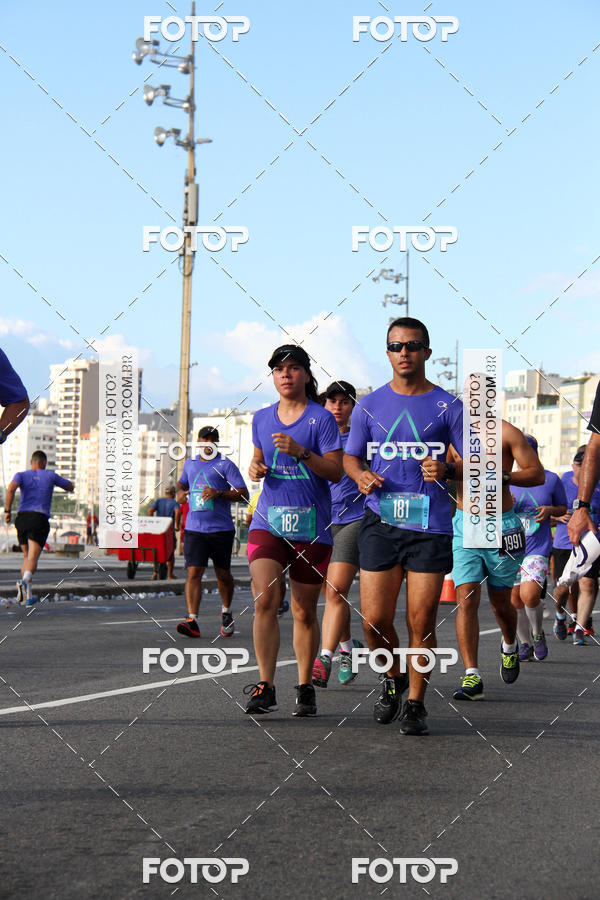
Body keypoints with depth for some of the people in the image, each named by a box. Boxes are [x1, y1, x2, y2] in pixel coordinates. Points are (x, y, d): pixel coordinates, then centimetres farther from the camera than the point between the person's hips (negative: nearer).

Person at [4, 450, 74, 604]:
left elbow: (11, 488, -11)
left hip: (22, 518, 3)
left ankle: (26, 594, 6)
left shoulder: (22, 475, 11)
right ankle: (24, 582, -44)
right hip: (40, 519, -3)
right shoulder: (50, 476, 12)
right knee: (32, 558, -15)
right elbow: (70, 487, 25)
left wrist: (7, 510, -5)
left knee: (27, 557, 18)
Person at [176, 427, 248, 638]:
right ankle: (192, 621, -15)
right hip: (194, 529, 3)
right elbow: (182, 482, 34)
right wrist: (180, 492, 11)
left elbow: (243, 494, -8)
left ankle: (226, 613, 33)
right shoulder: (190, 463, 14)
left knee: (223, 574, 10)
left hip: (221, 529, -2)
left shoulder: (226, 465, -2)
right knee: (193, 572, -11)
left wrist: (219, 493, -21)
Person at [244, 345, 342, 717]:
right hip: (268, 521, 3)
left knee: (305, 611, 4)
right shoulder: (262, 418, 12)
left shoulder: (322, 418, -2)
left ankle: (305, 688, 17)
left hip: (311, 526, -2)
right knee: (264, 600, -14)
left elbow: (336, 472, -8)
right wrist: (256, 469, 3)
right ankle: (265, 688, -11)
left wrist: (301, 452, -21)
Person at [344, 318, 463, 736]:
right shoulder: (370, 405, 10)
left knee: (421, 622, -1)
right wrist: (361, 475, -5)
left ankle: (415, 702, 15)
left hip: (431, 526, -2)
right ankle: (392, 678, 25)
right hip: (380, 523, 2)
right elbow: (350, 457, 18)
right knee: (374, 619, -3)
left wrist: (447, 471, -17)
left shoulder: (448, 406, 4)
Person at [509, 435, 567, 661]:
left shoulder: (551, 479, 2)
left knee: (529, 595, -20)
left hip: (538, 549, -3)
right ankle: (525, 644, 23)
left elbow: (563, 508, 13)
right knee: (514, 599, 3)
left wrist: (550, 510, -9)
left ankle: (538, 634, 7)